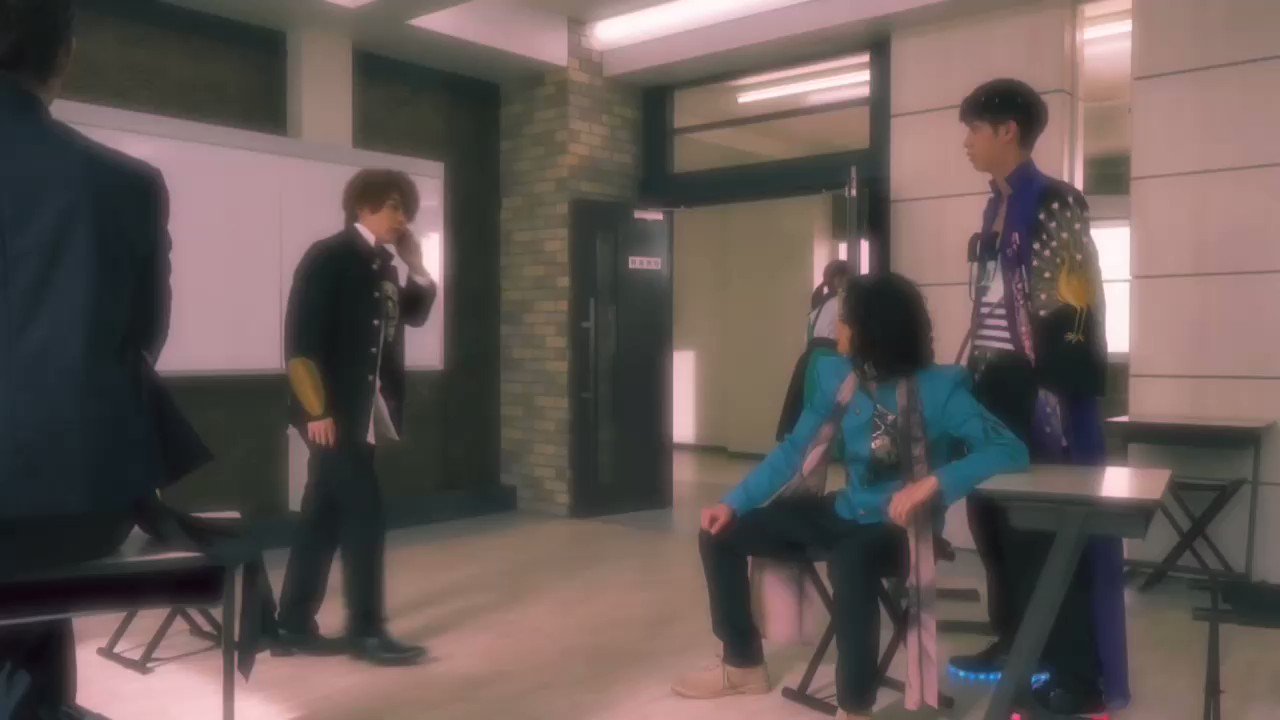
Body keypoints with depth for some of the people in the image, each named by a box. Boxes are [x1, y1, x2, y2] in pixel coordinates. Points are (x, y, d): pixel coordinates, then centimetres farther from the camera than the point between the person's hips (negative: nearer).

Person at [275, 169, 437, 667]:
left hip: (363, 408, 8)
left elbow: (413, 314, 22)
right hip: (331, 409, -8)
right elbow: (300, 336, -15)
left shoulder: (384, 264, 13)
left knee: (324, 514, 11)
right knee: (364, 512, -7)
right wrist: (316, 408, -20)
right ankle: (366, 630, 3)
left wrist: (415, 265, 6)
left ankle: (293, 626, 20)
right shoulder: (328, 257, -9)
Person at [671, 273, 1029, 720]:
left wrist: (934, 482, -38)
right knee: (721, 532, 2)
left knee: (849, 562, -42)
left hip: (902, 527, -6)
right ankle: (743, 664, 19)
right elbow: (794, 449, 3)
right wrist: (735, 502, -4)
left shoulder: (939, 389, -19)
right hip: (846, 513, 7)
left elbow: (1011, 451, -27)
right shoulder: (838, 376, -3)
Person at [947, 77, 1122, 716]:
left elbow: (1070, 313, -15)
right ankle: (1013, 642, 27)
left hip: (1038, 389, -8)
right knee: (993, 518, 13)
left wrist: (1052, 395, -20)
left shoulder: (1055, 204, -9)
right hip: (995, 387, 8)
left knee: (1046, 528, -4)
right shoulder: (997, 209, 15)